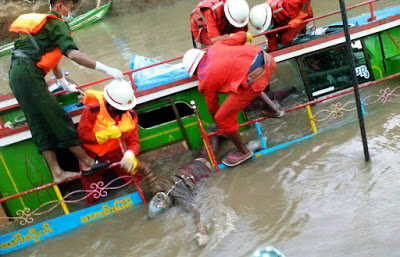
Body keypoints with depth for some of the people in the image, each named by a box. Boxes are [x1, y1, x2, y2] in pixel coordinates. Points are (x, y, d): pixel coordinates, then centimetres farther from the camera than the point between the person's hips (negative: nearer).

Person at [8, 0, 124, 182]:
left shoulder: (43, 23, 26)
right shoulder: (57, 24, -4)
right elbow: (72, 54, -20)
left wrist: (63, 83, 41)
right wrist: (105, 69, -21)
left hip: (16, 76, 10)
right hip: (29, 74, -10)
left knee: (40, 126, 6)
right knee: (58, 118, -6)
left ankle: (57, 173, 5)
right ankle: (86, 163, 0)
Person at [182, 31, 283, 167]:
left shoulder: (205, 81, 8)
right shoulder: (216, 47, 20)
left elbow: (212, 107, 21)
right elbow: (242, 35, 25)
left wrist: (219, 126, 40)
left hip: (254, 79, -8)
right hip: (266, 60, 8)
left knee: (223, 118, 8)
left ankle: (243, 151, 26)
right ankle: (273, 110, 55)